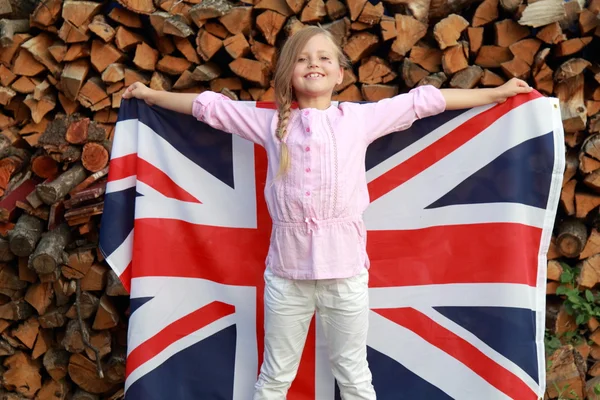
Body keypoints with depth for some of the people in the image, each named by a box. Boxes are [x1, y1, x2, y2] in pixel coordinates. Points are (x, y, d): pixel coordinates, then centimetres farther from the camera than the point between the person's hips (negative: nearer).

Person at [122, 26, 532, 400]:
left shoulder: (361, 117, 4)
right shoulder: (270, 122, 6)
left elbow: (424, 101, 7)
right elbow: (210, 105, 14)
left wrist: (498, 92, 13)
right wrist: (152, 94, 21)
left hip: (345, 270, 0)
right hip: (286, 272, 1)